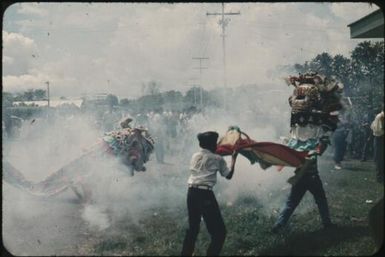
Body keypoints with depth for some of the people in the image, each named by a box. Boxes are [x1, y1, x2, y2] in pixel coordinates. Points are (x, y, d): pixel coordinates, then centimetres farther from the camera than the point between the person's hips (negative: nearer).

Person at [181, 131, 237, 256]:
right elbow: (228, 175, 9)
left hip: (192, 192, 7)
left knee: (193, 227, 21)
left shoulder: (195, 156, 14)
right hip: (205, 194, -7)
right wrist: (233, 158, 18)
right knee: (219, 231, 0)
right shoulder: (217, 159, 0)